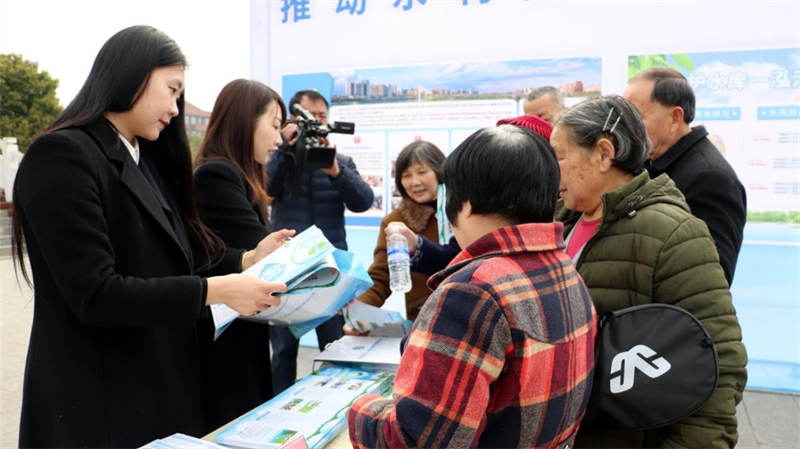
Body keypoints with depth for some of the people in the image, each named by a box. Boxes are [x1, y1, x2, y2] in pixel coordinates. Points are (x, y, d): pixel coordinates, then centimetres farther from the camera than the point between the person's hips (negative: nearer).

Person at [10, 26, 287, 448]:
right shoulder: (63, 156, -16)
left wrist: (246, 260, -2)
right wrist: (216, 290, -23)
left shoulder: (142, 160, 13)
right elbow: (95, 295, -23)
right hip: (99, 399, -8)